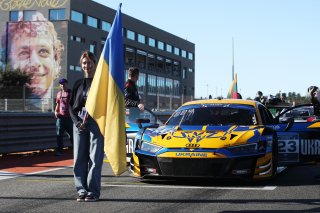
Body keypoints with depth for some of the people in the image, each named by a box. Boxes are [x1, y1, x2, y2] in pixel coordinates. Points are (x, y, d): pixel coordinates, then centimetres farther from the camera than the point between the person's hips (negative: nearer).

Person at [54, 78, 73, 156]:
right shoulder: (59, 93, 12)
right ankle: (59, 151, 6)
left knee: (72, 134, 1)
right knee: (59, 134, 1)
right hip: (60, 117, 4)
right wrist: (56, 112, 3)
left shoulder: (71, 93, -1)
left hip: (69, 117, -4)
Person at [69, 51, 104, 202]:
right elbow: (71, 105, 14)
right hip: (79, 122, 4)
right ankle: (82, 190, 10)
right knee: (79, 158, 3)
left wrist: (88, 119, -11)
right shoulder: (78, 84, 17)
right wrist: (77, 122, -2)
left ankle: (93, 192, -1)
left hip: (96, 122, -4)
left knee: (95, 158, -5)